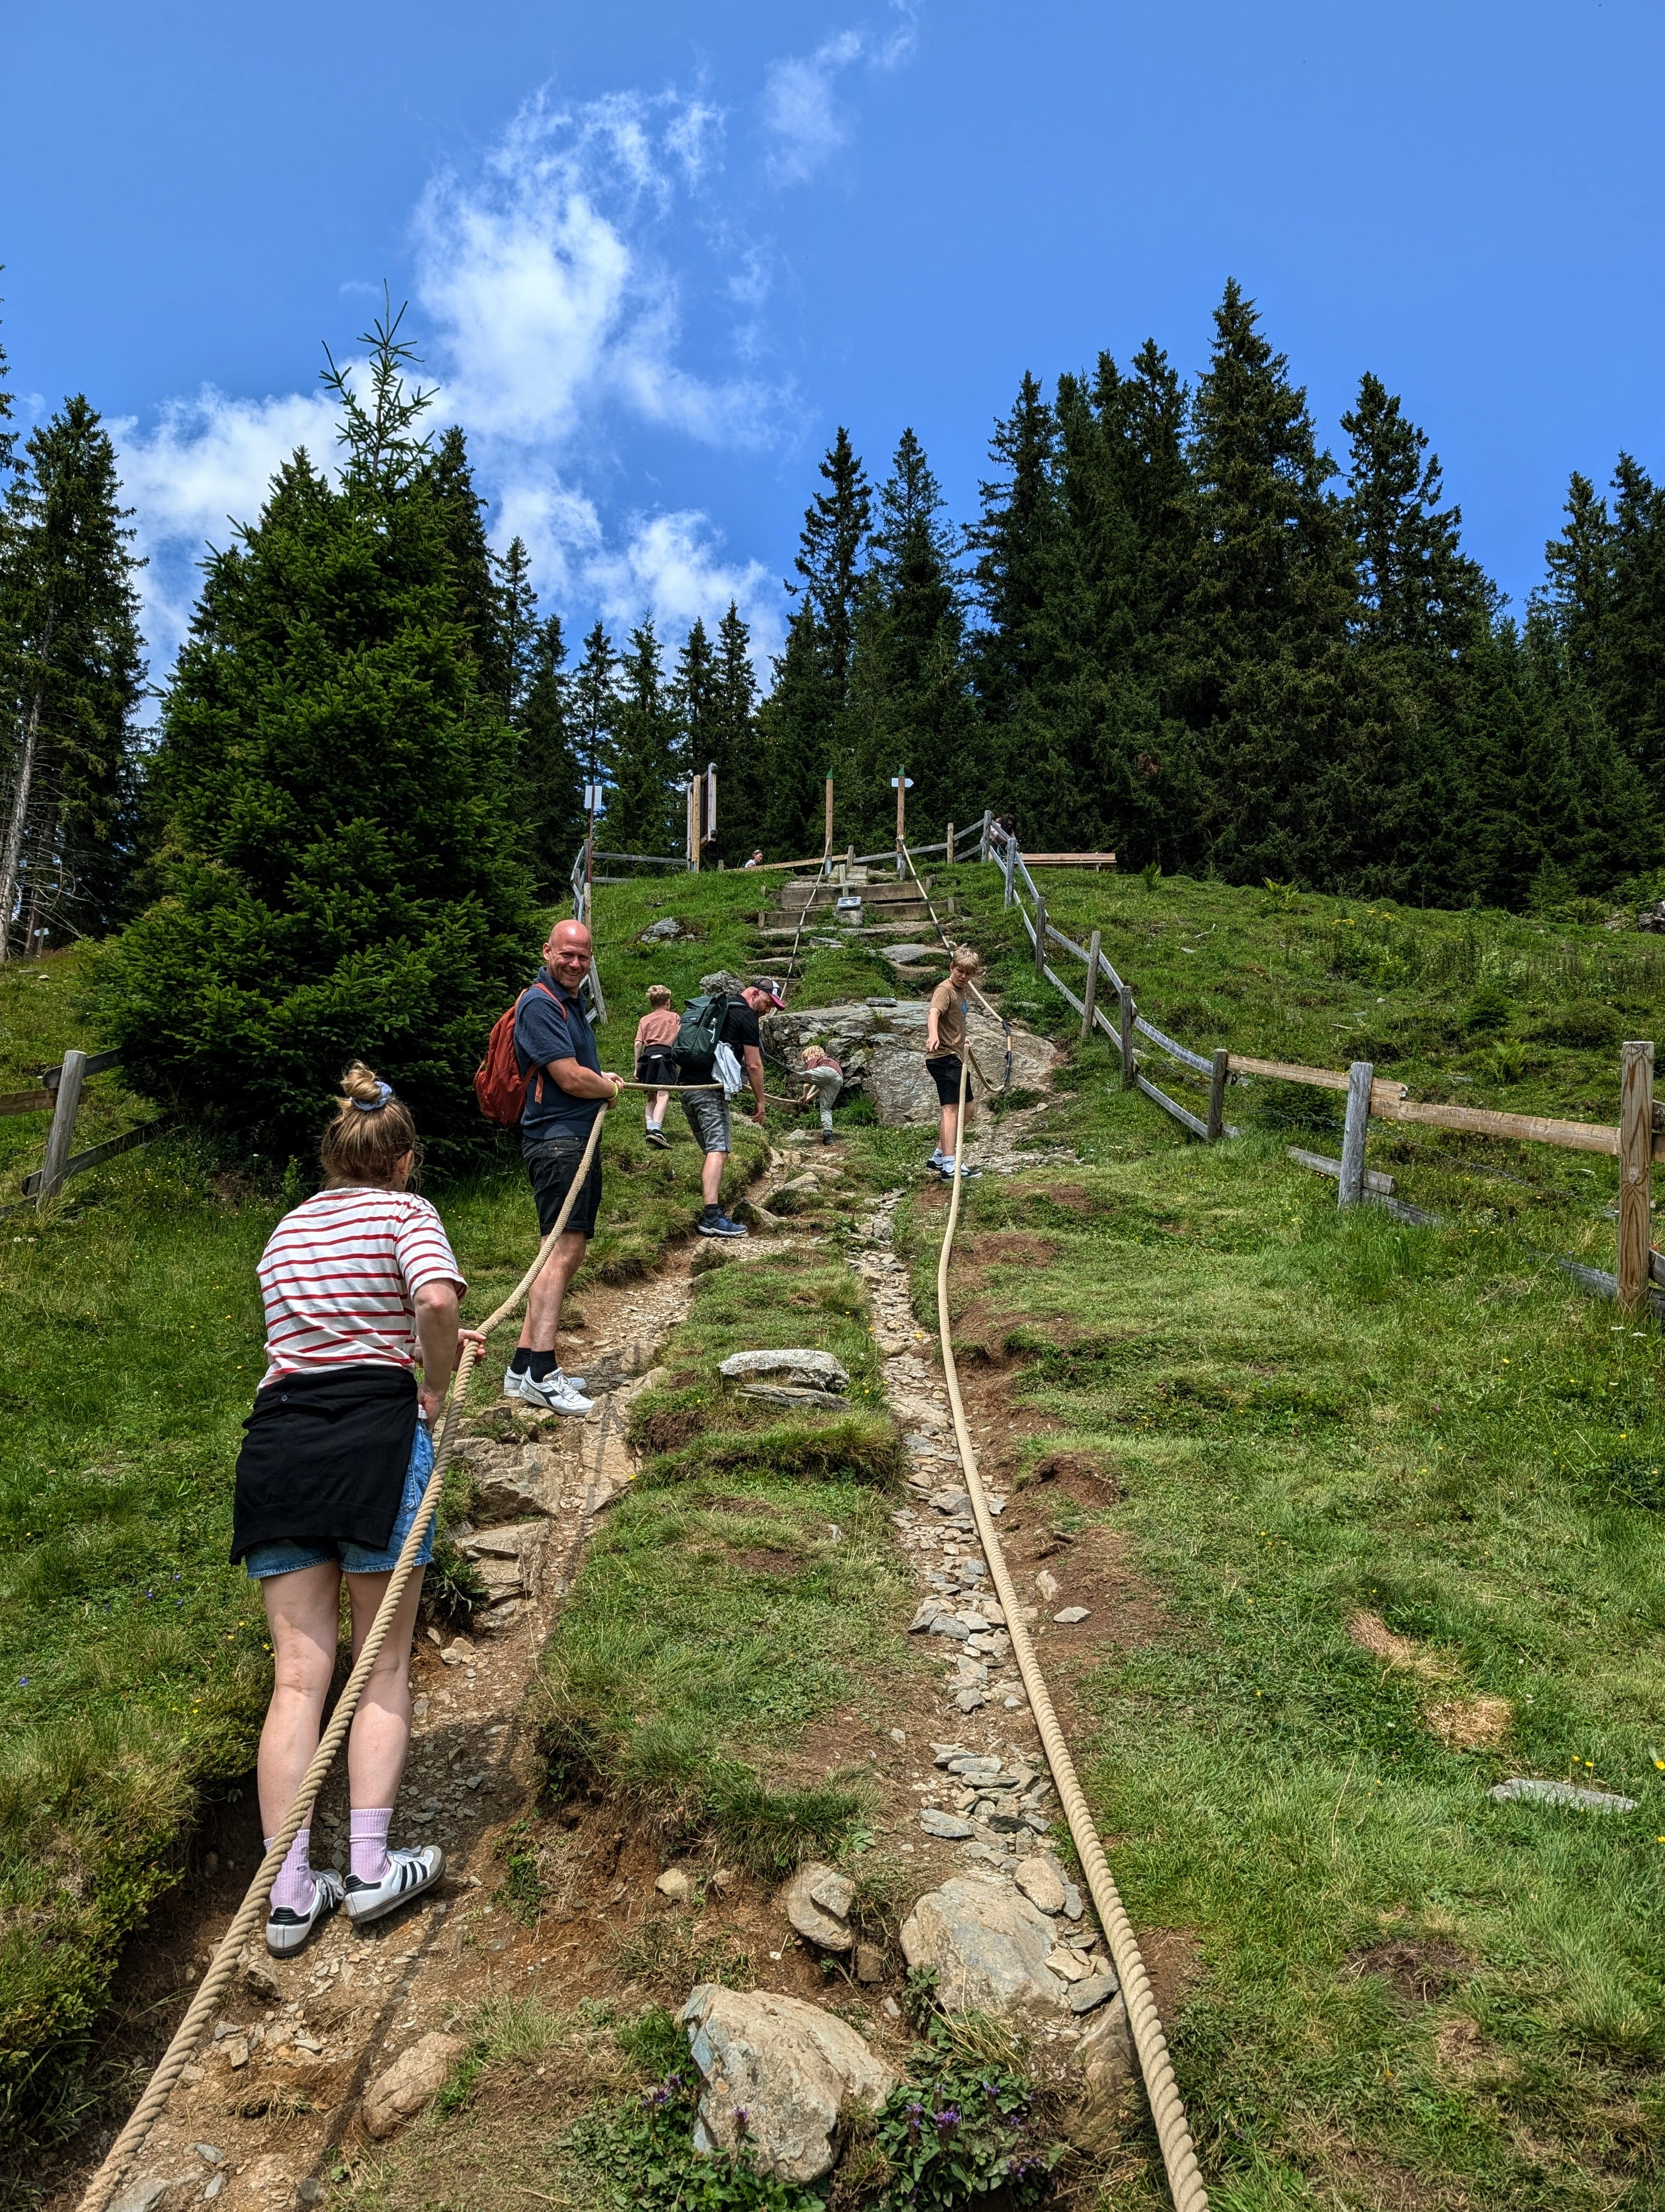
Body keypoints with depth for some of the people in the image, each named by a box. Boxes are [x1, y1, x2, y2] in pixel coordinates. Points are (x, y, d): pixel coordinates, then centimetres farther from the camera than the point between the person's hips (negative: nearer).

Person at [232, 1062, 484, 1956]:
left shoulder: (286, 1230, 22)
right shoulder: (404, 1210, 3)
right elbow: (436, 1300, -18)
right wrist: (435, 1386, -3)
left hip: (277, 1440, 5)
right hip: (372, 1434, -5)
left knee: (297, 1673, 6)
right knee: (384, 1665, 9)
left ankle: (289, 1892, 7)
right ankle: (370, 1867, 11)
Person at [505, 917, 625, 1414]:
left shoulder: (570, 1002, 20)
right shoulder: (540, 1004, -12)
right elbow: (571, 1079, -18)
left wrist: (602, 1079, 15)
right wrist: (609, 1089, 2)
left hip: (578, 1138, 11)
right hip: (557, 1138, -11)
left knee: (567, 1253, 10)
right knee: (564, 1249, -17)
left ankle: (524, 1367, 13)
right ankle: (541, 1373, -20)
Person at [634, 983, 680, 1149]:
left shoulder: (644, 1020, 21)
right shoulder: (675, 1017, 17)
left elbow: (638, 1043, 10)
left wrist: (637, 1066, 11)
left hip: (648, 1056, 4)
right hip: (666, 1056, -4)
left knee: (651, 1095, 19)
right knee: (663, 1095, -17)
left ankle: (650, 1127, 5)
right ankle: (656, 1130, -35)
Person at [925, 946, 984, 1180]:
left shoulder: (961, 990, 16)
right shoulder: (945, 990, -14)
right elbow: (934, 1013, -34)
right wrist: (933, 1035, -53)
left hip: (954, 1057, 10)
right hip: (944, 1057, -10)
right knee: (952, 1108, -18)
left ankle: (939, 1157, 24)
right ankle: (950, 1166, -26)